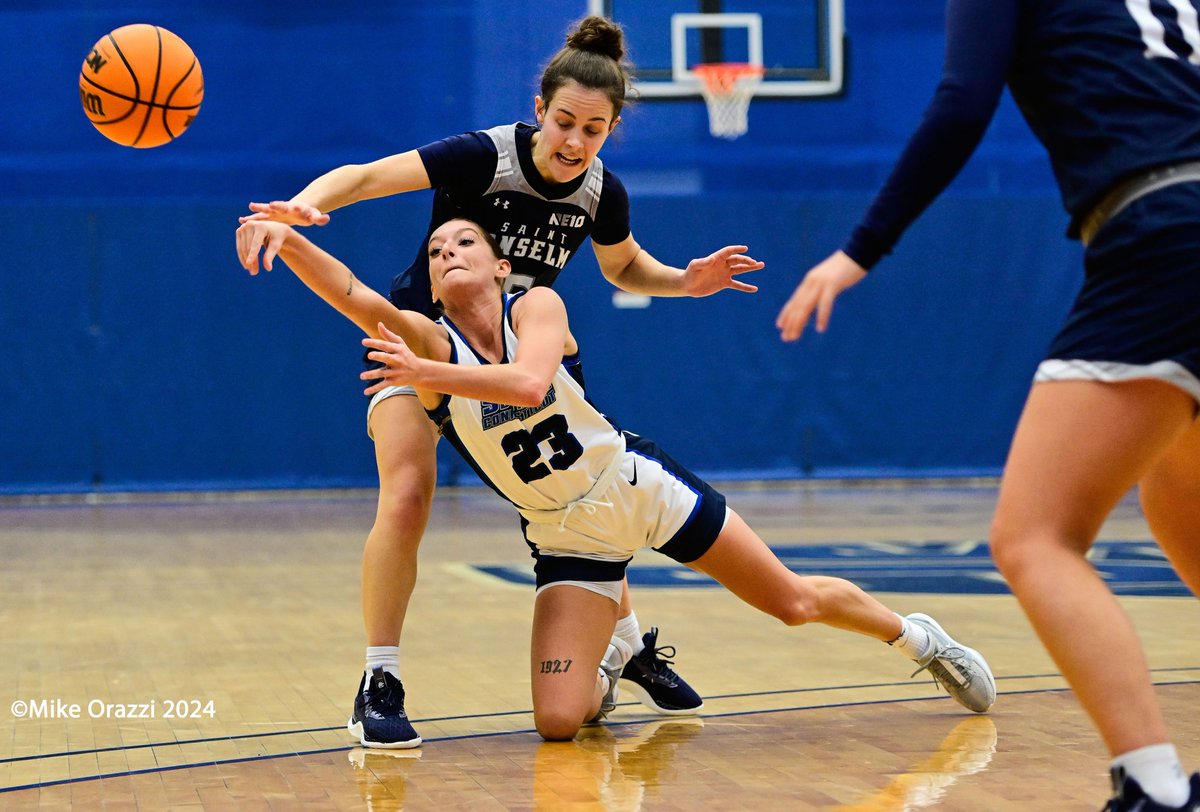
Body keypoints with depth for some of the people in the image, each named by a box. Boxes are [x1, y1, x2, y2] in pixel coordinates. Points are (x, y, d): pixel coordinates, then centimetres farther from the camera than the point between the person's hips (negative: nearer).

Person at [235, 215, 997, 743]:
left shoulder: (538, 306, -14)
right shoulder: (426, 342, -12)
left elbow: (530, 383, -35)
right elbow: (352, 292, -31)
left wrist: (428, 374, -46)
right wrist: (285, 238, -48)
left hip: (640, 488, -1)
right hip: (568, 536, 1)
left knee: (796, 602, 8)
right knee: (558, 724, -12)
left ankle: (915, 634, 36)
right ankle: (604, 667, 24)